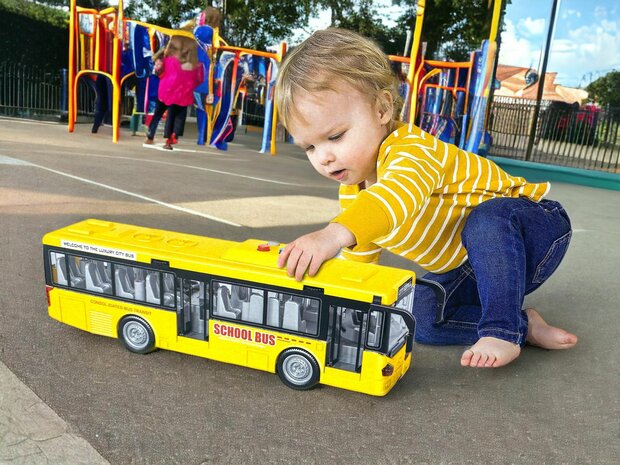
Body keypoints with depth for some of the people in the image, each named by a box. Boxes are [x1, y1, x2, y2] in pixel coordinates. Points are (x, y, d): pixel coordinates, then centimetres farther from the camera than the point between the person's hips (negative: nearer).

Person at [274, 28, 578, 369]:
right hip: (465, 272, 7)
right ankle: (524, 324, -4)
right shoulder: (351, 193, -3)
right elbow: (357, 258, 11)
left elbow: (399, 195, -57)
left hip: (533, 229, -7)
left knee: (489, 218, -40)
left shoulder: (412, 150, -32)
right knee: (418, 314, -15)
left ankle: (502, 330, -26)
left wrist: (334, 233, -72)